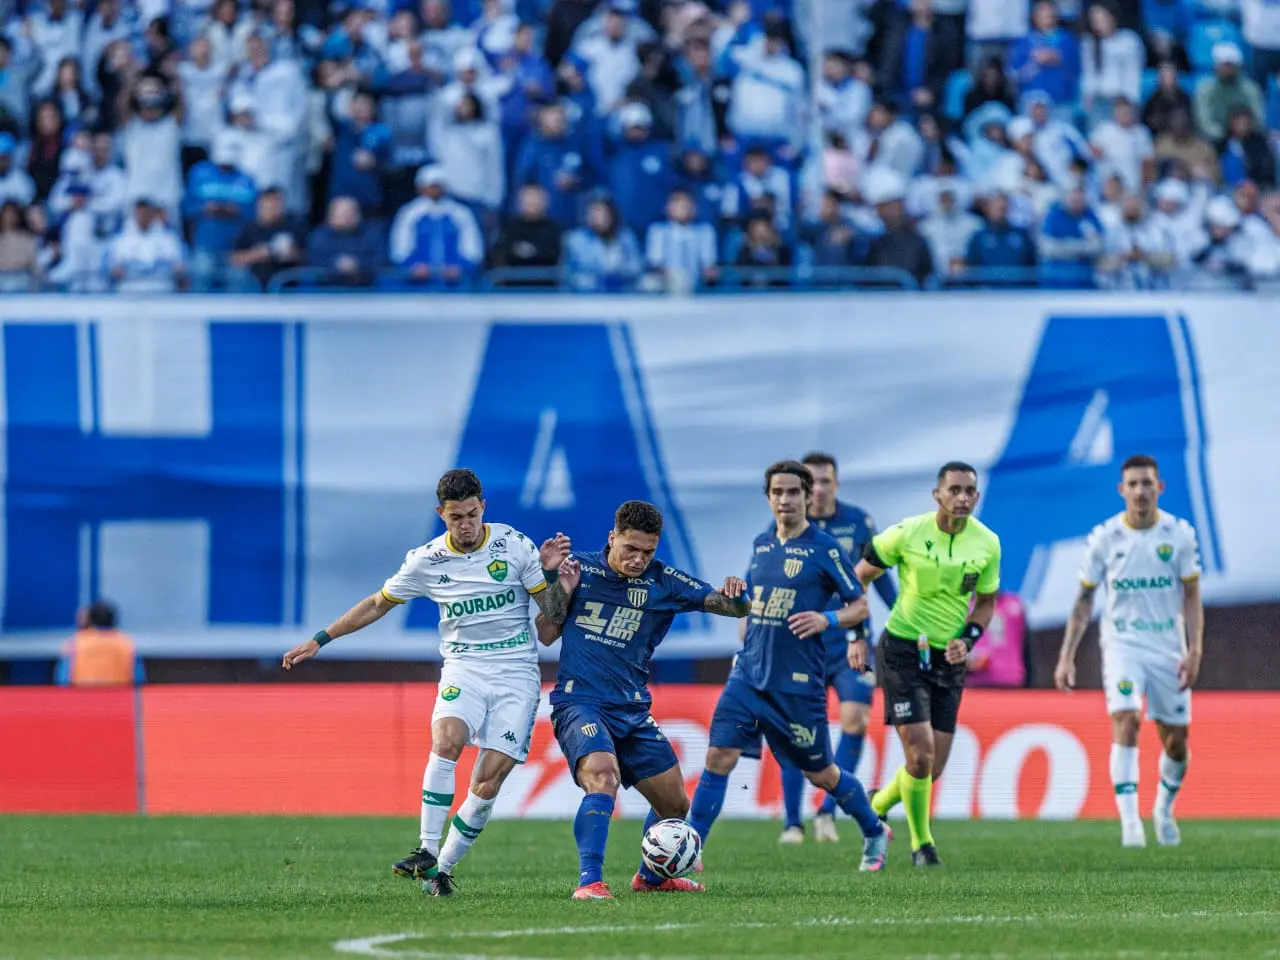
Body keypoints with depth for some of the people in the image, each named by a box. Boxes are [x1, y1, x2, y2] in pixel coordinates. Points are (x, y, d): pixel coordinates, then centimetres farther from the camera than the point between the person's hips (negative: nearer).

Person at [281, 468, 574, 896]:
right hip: (464, 667, 1)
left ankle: (443, 868, 2)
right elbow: (377, 604, 15)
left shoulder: (514, 545, -4)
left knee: (489, 780, -11)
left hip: (516, 672, -1)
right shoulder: (426, 560, 0)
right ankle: (427, 852, -26)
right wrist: (319, 640, 14)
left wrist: (552, 573, -18)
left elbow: (554, 612, 2)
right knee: (446, 740, -29)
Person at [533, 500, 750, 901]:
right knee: (603, 775, -32)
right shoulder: (580, 569, -1)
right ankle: (589, 881, -35)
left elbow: (736, 608, -2)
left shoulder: (663, 582, 1)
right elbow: (545, 636, 6)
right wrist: (559, 591, -10)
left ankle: (651, 877, 38)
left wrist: (734, 594, -25)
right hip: (578, 702, -4)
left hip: (632, 710, 4)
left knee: (675, 804, 11)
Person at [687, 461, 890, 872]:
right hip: (750, 674, 4)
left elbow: (860, 606, -3)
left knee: (820, 774, 9)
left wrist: (828, 619, -21)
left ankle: (875, 834, 34)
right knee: (719, 756, -11)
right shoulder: (761, 545, 10)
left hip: (798, 681, -4)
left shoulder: (825, 549, -7)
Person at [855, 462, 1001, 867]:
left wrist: (967, 639, -6)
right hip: (903, 651, -4)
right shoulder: (907, 533, -13)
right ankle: (921, 843, 6)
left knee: (934, 767, 4)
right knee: (921, 754, -14)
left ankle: (875, 808, 32)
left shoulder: (987, 544, -3)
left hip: (948, 658, 4)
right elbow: (859, 577, 0)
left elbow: (985, 602, 12)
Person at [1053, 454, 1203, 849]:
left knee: (1175, 742, 6)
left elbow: (1191, 596, 2)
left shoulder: (1179, 534, -2)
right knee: (1125, 720, -22)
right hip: (1122, 645, -1)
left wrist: (1194, 651, -8)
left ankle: (1164, 809, 34)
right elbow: (1084, 599, 4)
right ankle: (1129, 820, -25)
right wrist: (1067, 655, -1)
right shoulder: (1104, 538, -3)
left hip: (1168, 647, 2)